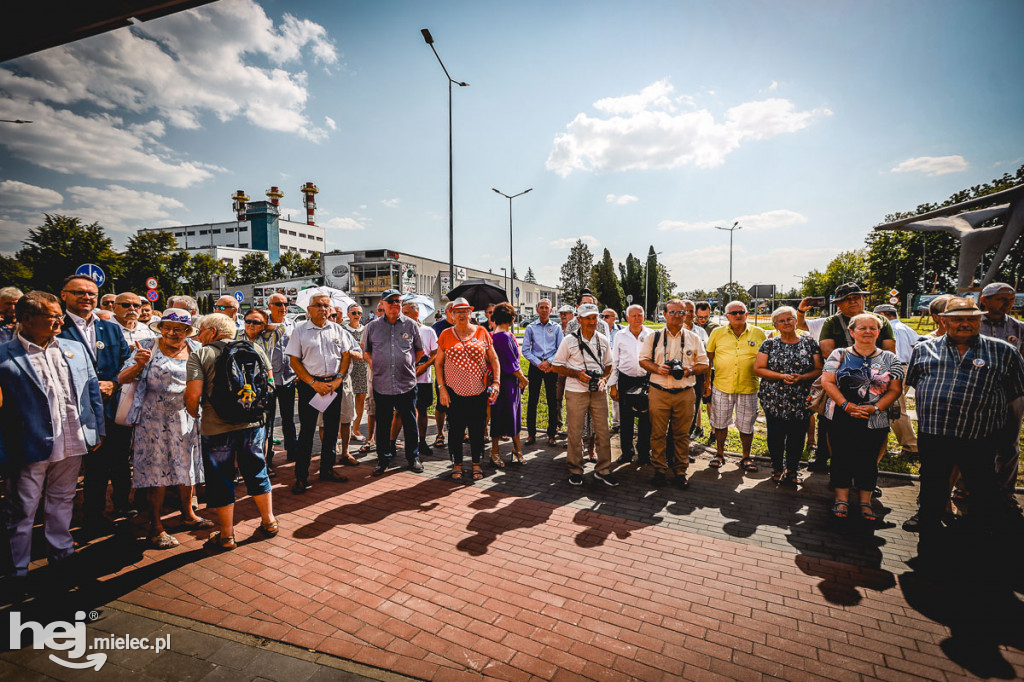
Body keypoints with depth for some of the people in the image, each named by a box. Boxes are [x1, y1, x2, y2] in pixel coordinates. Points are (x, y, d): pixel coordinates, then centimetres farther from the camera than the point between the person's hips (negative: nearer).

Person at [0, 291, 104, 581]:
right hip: (30, 448, -4)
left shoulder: (75, 349, 6)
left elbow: (93, 391, 12)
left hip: (73, 445, 4)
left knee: (62, 502, 20)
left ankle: (62, 553, 36)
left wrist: (97, 431, 10)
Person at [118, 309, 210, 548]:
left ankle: (188, 515, 32)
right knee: (158, 471, 2)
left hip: (187, 418, 3)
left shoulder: (196, 350, 5)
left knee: (187, 467, 14)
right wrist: (139, 364, -26)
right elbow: (122, 379, -7)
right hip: (155, 419, -3)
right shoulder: (147, 347, -3)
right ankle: (156, 528, 16)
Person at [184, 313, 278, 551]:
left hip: (217, 428, -3)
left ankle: (226, 536, 22)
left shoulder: (199, 355, -5)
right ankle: (268, 522, 29)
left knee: (221, 481, 11)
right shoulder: (255, 349, 6)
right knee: (257, 473, 18)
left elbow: (193, 394, -14)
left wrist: (194, 415, 4)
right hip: (254, 424, 4)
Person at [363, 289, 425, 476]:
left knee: (410, 424, 7)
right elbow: (365, 351, 16)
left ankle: (413, 457, 22)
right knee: (383, 424, 9)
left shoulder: (411, 325, 4)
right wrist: (373, 363, 3)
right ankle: (383, 459, 24)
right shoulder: (372, 326, 6)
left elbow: (420, 350, 15)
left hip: (407, 383, 0)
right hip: (381, 384, 1)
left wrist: (410, 364, 8)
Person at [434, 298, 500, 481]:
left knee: (477, 429, 9)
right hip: (454, 392, 0)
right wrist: (442, 388, -3)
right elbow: (438, 363, 6)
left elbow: (494, 359, 6)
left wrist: (496, 382, -4)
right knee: (455, 429, 7)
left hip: (479, 391, 0)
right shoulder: (446, 335, 4)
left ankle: (476, 463, 25)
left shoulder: (481, 332, 4)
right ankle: (457, 463, 24)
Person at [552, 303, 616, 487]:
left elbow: (609, 365, 17)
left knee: (603, 431, 5)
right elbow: (557, 366, 0)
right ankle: (575, 470, 18)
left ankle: (603, 470, 19)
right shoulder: (569, 340, -4)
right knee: (575, 433, 3)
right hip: (576, 392, -3)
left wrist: (604, 379, -3)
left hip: (598, 392, 3)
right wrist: (577, 374, -14)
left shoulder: (603, 340, 7)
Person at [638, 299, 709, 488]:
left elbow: (704, 364, 11)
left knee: (682, 435, 6)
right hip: (659, 392, -1)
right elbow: (643, 359, 8)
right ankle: (659, 470, 16)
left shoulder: (693, 338, 10)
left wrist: (691, 370, -9)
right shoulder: (654, 337, 7)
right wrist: (657, 368, -11)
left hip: (685, 393, 1)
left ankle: (680, 472, 19)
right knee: (658, 433, 3)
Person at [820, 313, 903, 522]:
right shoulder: (839, 355, 3)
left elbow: (895, 389, 2)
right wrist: (846, 405, -15)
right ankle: (842, 499, 17)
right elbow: (827, 382, -4)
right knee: (841, 458, 5)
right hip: (841, 419, -1)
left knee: (868, 460, 8)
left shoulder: (889, 358, 7)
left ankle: (865, 502, 20)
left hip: (874, 421, 1)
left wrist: (875, 408, -13)